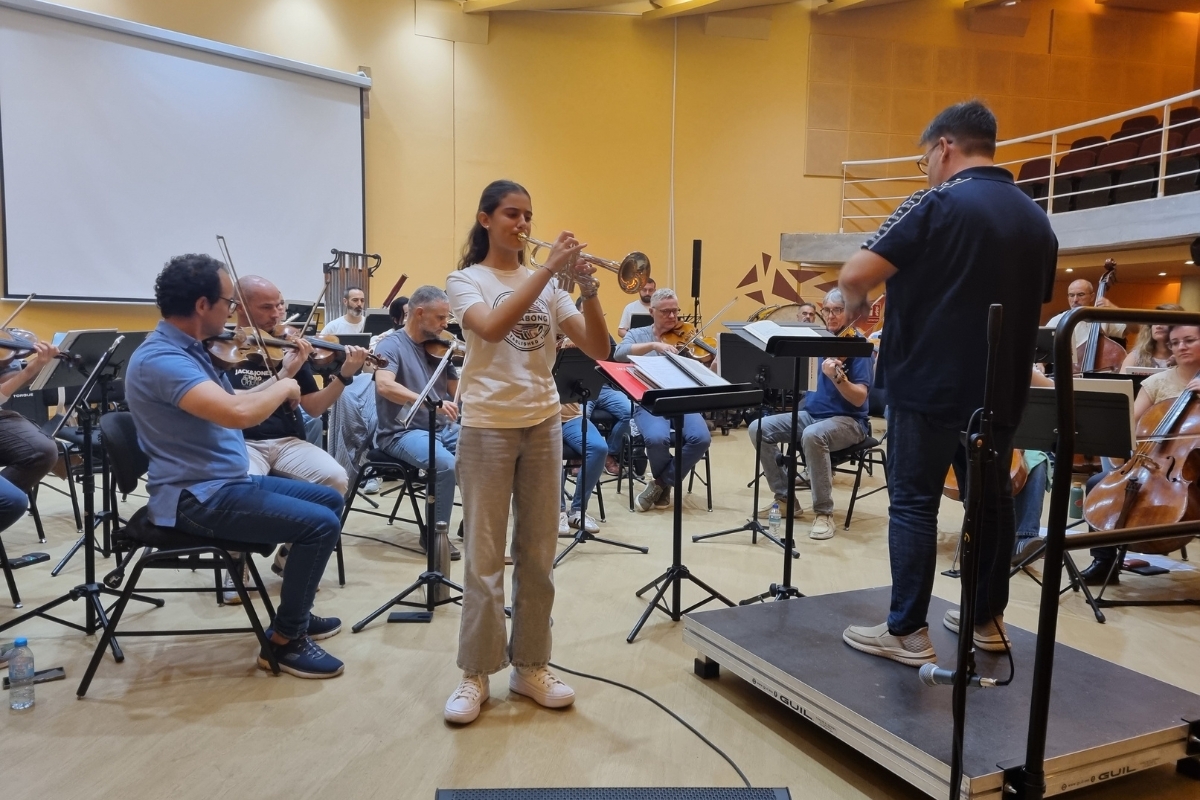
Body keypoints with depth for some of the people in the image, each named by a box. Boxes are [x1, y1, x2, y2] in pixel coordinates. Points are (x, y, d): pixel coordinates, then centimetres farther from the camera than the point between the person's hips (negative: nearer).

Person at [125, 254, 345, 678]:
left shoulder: (187, 349, 10)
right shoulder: (160, 359, -23)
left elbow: (232, 401, 21)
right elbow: (238, 413, -38)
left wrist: (279, 379, 7)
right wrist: (283, 388, -18)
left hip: (229, 482, 11)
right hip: (198, 498, -11)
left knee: (330, 499, 15)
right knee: (320, 524, -18)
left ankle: (296, 612, 26)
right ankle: (285, 639, -1)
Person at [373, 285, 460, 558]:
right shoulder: (392, 345, -9)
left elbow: (459, 391, 9)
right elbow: (384, 386, -28)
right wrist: (430, 402, -40)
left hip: (442, 428, 6)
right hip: (402, 432, -6)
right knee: (446, 464, -32)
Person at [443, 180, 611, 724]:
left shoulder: (547, 285, 7)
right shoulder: (465, 280, -2)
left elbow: (598, 350, -2)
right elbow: (492, 329, -24)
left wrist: (587, 288, -16)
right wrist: (547, 270, -26)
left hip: (543, 426, 4)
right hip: (487, 428, -4)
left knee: (538, 554, 10)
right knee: (484, 557, 2)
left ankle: (530, 665, 23)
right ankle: (476, 674, 16)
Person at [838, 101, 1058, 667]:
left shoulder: (936, 205, -11)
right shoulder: (1037, 220, 11)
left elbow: (854, 275, -19)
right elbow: (1038, 307, 20)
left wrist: (855, 304, 2)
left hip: (929, 387, -6)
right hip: (1002, 391, 7)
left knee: (914, 504, 1)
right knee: (992, 500, 15)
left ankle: (907, 632, 5)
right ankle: (987, 618, 27)